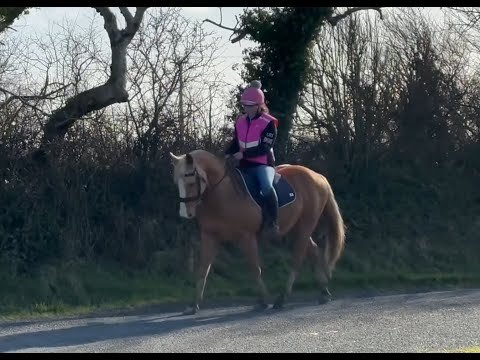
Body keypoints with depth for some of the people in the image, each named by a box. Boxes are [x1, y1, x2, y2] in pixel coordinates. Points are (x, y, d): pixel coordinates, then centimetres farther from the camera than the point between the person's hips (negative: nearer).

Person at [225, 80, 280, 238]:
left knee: (266, 186, -35)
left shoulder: (269, 123, -10)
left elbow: (265, 148, -17)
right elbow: (235, 143, 17)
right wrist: (227, 155, -3)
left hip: (263, 164, -8)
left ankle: (272, 224, -34)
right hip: (245, 165, 8)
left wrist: (244, 154, -23)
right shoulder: (240, 121, 10)